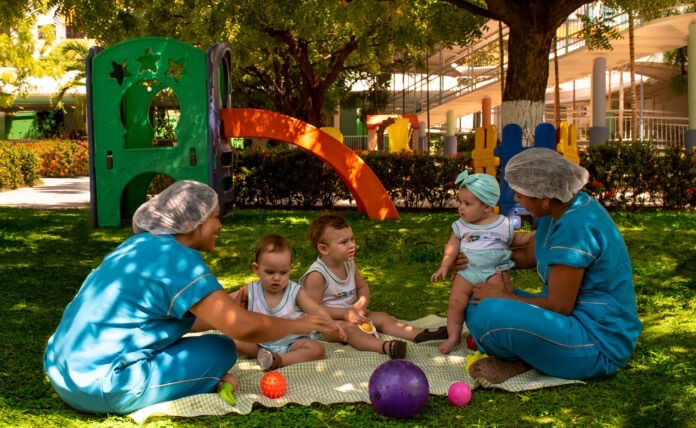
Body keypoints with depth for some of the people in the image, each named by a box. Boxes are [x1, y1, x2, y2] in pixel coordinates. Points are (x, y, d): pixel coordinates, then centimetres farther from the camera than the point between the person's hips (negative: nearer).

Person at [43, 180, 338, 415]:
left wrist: (226, 311, 28)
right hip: (106, 390, -9)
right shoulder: (177, 259, -13)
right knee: (222, 349, -1)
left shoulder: (140, 245, 14)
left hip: (63, 377, 9)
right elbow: (243, 328, -15)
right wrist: (296, 325, 0)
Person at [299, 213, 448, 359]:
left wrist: (362, 303, -9)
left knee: (382, 317, -7)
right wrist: (344, 314, -28)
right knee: (349, 329, -36)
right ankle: (385, 346, -61)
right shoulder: (317, 275, -22)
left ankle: (420, 334, -21)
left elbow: (362, 286, 15)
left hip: (350, 314, 9)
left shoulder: (349, 264, 2)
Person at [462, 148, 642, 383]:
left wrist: (506, 298, -10)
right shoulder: (559, 209, 4)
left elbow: (560, 306, -23)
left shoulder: (577, 227, -26)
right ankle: (526, 358, -7)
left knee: (489, 314, -29)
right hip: (576, 318, 11)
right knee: (477, 303, 7)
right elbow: (529, 256, 20)